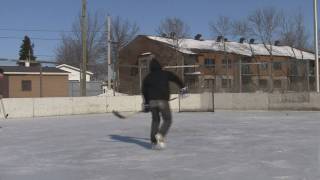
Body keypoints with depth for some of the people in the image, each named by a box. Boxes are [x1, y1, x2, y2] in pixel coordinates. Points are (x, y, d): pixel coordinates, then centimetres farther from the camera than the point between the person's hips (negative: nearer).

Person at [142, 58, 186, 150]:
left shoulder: (147, 77, 11)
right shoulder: (165, 74, 4)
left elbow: (144, 91, 12)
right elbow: (176, 79, 11)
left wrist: (146, 103, 19)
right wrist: (182, 87, 26)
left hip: (152, 101, 4)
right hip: (162, 101, -4)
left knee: (155, 120, 16)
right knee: (167, 120, 4)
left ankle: (153, 141, 12)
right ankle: (160, 136, -18)